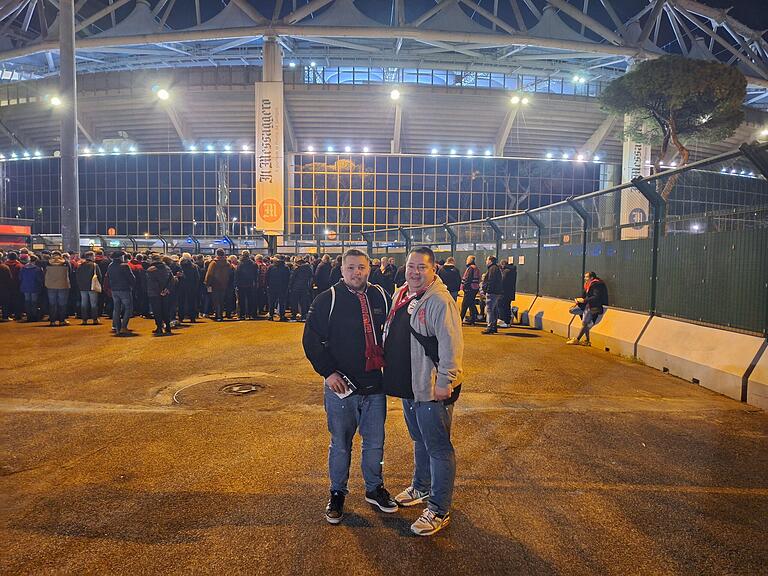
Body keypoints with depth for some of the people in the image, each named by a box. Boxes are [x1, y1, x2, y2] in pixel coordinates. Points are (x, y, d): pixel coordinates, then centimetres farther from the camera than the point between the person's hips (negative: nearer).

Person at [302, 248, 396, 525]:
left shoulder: (380, 297, 2)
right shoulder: (327, 299, -8)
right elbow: (311, 339, -7)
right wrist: (328, 372, -13)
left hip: (375, 386, 3)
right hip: (340, 387, -3)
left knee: (375, 442, 15)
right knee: (340, 444, 13)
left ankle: (374, 489, 38)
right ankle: (337, 494, 34)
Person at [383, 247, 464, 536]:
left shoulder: (440, 301, -19)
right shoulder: (400, 296, 9)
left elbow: (451, 346, -22)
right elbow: (391, 336, 20)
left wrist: (444, 382, -23)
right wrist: (388, 366, 20)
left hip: (432, 389, -9)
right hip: (407, 384, 9)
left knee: (438, 448, 4)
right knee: (419, 440, 25)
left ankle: (439, 510, 17)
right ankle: (421, 487, 45)